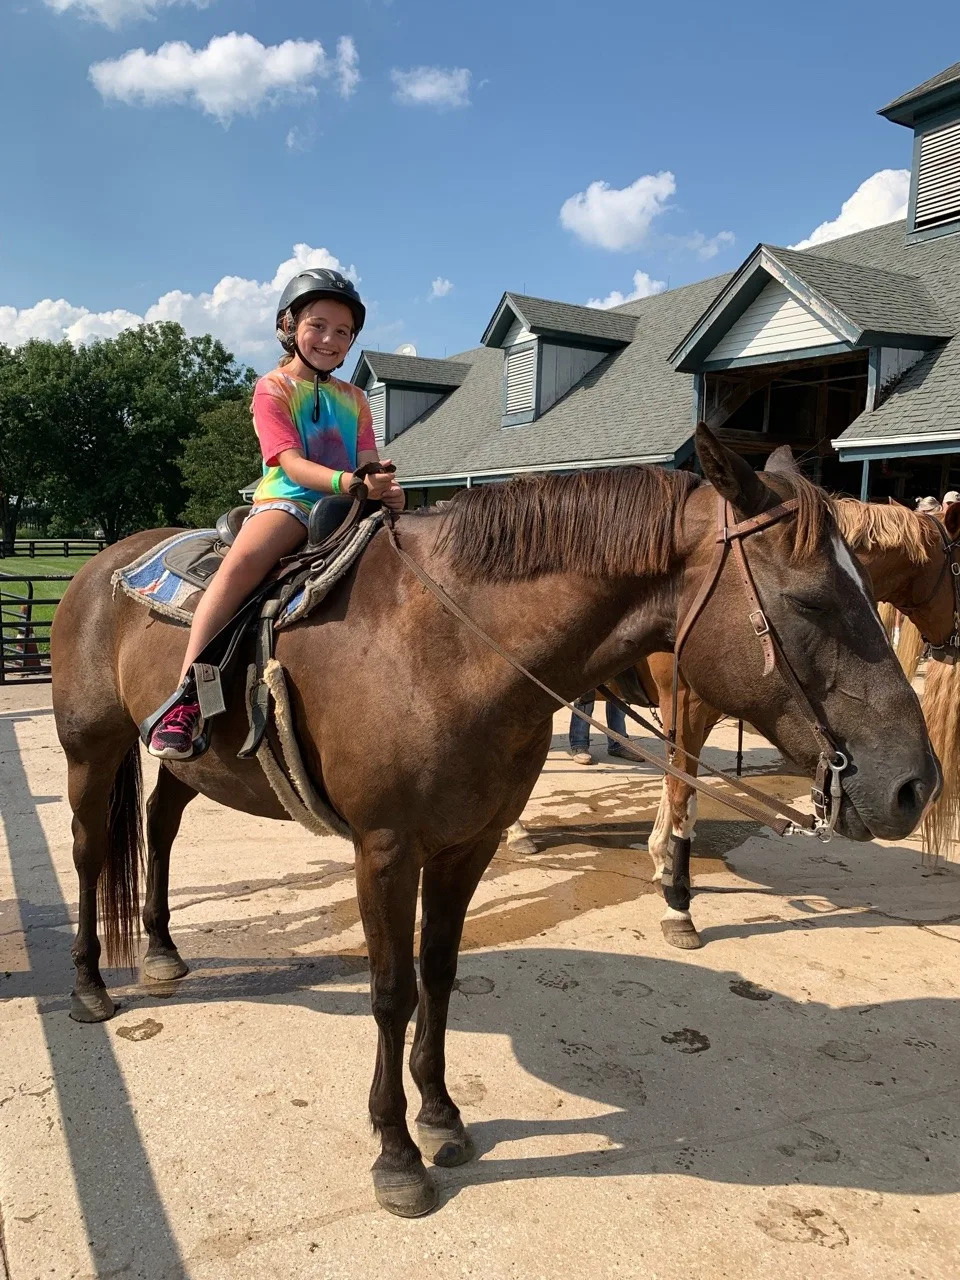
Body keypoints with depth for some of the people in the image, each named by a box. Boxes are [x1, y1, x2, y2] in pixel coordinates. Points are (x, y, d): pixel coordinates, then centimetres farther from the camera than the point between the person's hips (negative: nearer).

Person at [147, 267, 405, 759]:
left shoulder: (354, 399, 22)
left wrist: (385, 489, -16)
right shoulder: (273, 388, 5)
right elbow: (291, 463, -9)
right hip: (287, 501, -6)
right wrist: (348, 481, -28)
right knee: (243, 560, -36)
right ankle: (185, 697, -37)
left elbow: (368, 464, 10)